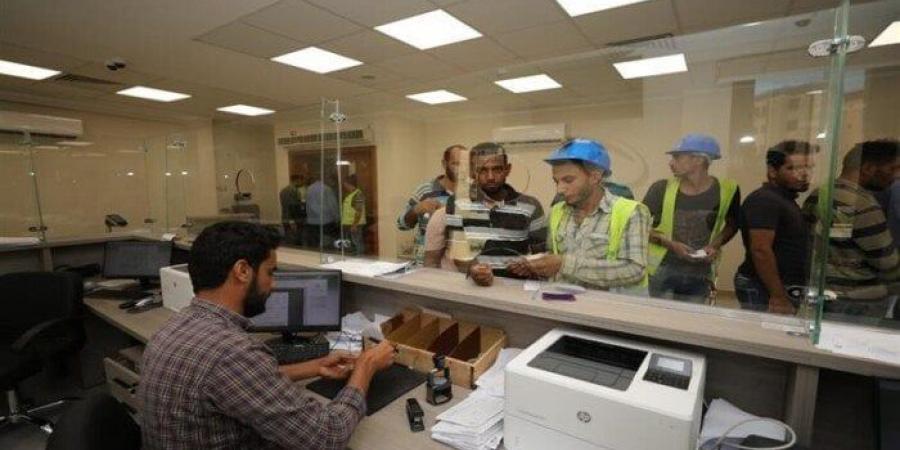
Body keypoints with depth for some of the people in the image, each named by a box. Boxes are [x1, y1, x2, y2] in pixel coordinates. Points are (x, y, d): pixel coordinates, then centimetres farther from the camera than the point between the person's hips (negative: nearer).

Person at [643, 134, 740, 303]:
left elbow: (732, 224, 12)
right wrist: (670, 244, -16)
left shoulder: (726, 189, -4)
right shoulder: (662, 188, -9)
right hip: (661, 270, -2)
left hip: (700, 275, 2)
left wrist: (716, 245, -7)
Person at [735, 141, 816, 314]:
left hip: (784, 288, 9)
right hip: (764, 291, -9)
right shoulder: (764, 200, -15)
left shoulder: (785, 200, 16)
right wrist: (778, 296, -24)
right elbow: (761, 250, -23)